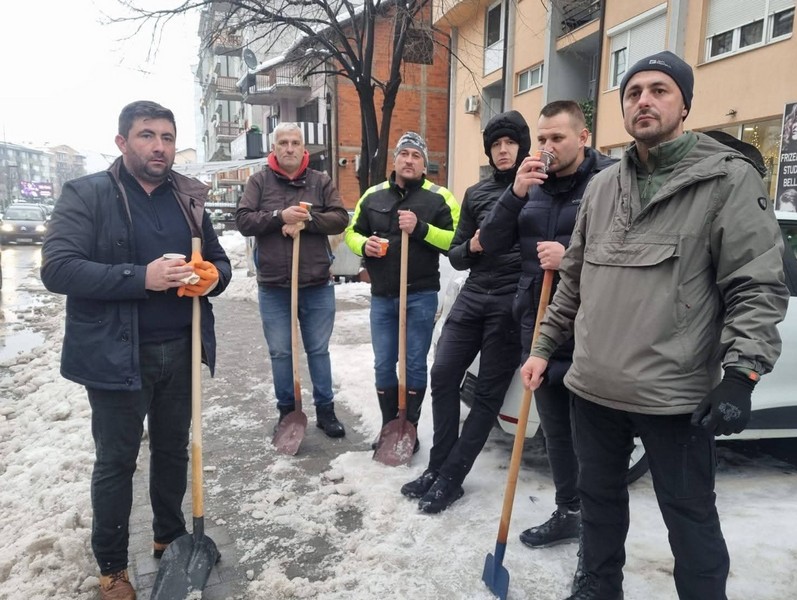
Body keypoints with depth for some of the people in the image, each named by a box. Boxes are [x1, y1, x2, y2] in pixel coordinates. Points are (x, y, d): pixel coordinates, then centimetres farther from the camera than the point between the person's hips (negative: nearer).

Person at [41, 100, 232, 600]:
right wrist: (141, 277, -26)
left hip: (180, 350, 4)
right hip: (118, 355, -4)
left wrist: (212, 276, -11)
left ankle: (171, 538, 39)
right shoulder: (86, 195, -6)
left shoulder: (189, 198, 8)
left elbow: (219, 261, 14)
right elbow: (57, 268, -16)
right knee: (116, 461, 10)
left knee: (174, 450, 18)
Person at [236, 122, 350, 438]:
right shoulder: (259, 181, 3)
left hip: (318, 286, 0)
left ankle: (325, 410, 24)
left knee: (319, 351, 11)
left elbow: (340, 219, -4)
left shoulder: (321, 181, 5)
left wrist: (307, 220, -18)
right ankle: (286, 410, 27)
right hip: (273, 287, 0)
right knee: (280, 353, 10)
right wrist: (279, 216, -19)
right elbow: (242, 220, -6)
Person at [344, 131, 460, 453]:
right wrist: (363, 244, -7)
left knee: (415, 364, 7)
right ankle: (388, 426, 26)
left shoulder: (438, 197, -3)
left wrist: (421, 229, -23)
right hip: (381, 296, 4)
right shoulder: (373, 195, 9)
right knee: (383, 365, 11)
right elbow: (352, 232, 15)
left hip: (421, 296, -3)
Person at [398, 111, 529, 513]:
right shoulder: (476, 194, 13)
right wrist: (471, 247, -8)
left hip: (513, 302, -4)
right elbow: (455, 256, 14)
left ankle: (450, 478, 13)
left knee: (489, 392, 3)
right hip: (473, 295, 5)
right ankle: (437, 467, 16)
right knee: (443, 376, 0)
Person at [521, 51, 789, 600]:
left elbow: (758, 287, -9)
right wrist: (544, 347, 14)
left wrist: (740, 375, -19)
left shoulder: (728, 178, -5)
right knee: (599, 497, 20)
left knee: (691, 518, 10)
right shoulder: (602, 186, 10)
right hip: (593, 388, 5)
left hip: (676, 396, -5)